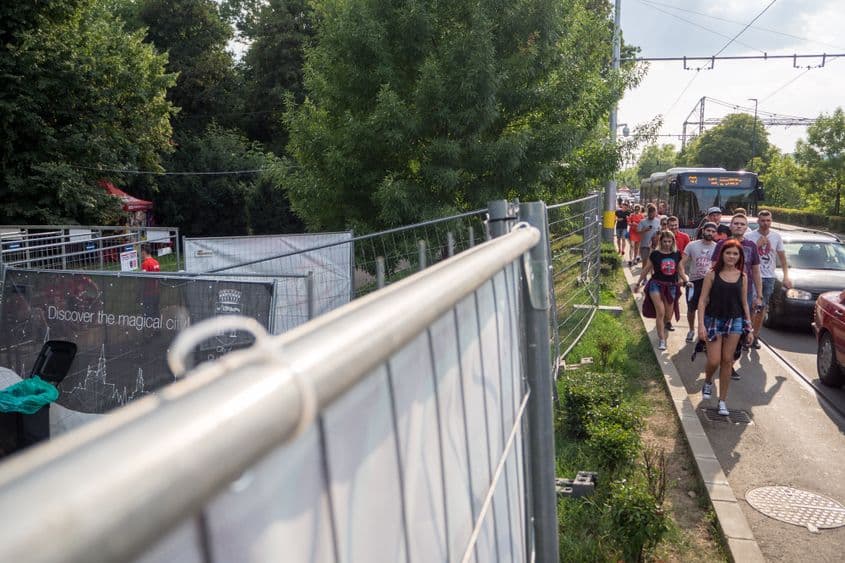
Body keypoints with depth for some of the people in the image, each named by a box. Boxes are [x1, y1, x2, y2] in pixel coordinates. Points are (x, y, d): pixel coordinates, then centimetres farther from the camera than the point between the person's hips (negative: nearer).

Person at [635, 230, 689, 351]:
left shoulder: (677, 254, 4)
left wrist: (686, 281, -2)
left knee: (668, 316, 7)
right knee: (660, 312, -16)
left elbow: (680, 271, 13)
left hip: (671, 286, 3)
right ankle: (661, 340, -10)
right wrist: (638, 283, 9)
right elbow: (646, 270, 5)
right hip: (656, 284, -3)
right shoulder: (655, 254, -4)